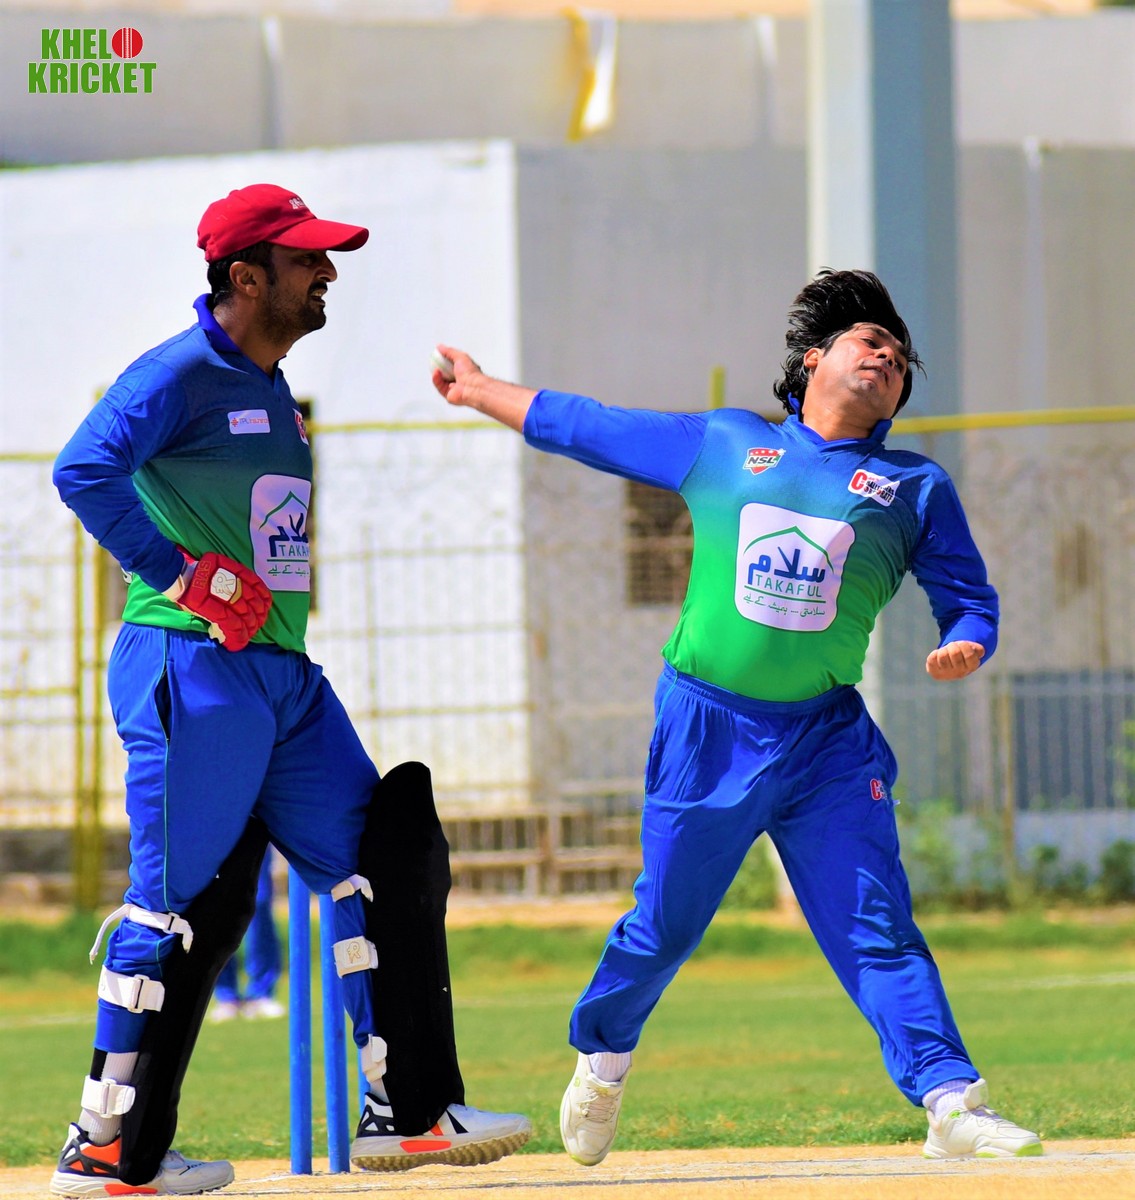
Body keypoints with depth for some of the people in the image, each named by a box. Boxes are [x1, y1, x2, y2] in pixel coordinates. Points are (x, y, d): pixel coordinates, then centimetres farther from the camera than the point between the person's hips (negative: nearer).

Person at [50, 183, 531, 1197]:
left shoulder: (274, 392, 19)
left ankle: (405, 1111, 8)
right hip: (192, 670, -9)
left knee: (388, 856, 6)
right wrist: (183, 574, -23)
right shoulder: (181, 374, -10)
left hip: (283, 675, 9)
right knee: (182, 901, -7)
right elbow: (86, 470, -24)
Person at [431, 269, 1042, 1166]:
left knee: (878, 929, -10)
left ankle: (953, 1103, -15)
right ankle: (600, 1063, 31)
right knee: (665, 924, 6)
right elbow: (583, 426, 21)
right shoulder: (721, 445, 10)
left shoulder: (916, 488, 9)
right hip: (707, 729, 0)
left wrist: (964, 649, -16)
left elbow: (971, 603, 8)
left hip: (829, 742, 0)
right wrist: (482, 391, 30)